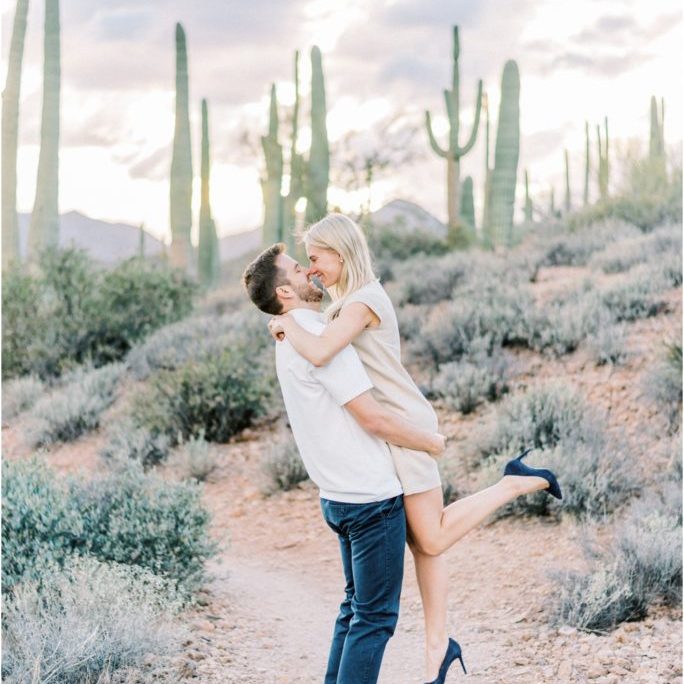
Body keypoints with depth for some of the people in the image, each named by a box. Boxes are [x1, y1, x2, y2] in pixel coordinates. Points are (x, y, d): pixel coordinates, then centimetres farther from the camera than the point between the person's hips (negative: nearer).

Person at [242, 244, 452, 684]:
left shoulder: (290, 342, 12)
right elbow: (373, 418, -20)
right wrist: (431, 442, -6)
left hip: (339, 496, 10)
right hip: (372, 497, -10)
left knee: (357, 608, 19)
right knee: (375, 616, -3)